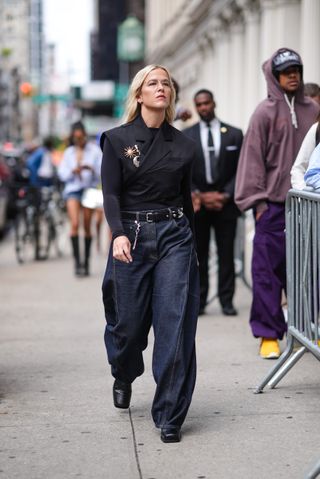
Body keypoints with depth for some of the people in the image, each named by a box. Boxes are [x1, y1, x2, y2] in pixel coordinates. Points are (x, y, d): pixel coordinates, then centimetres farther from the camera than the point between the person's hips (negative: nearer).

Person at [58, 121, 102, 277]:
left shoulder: (94, 150, 5)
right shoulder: (69, 152, 12)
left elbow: (102, 171, -1)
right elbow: (62, 173, 7)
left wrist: (91, 168, -20)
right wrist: (73, 172, -13)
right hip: (73, 189, 0)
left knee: (87, 227, 4)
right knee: (74, 224, -16)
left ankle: (86, 262, 15)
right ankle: (77, 261, -17)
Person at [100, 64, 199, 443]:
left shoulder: (182, 144, 9)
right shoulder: (117, 139, 1)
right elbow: (111, 194, -7)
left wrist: (190, 242, 21)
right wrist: (119, 234, -23)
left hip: (174, 235, 2)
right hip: (132, 236, -1)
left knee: (175, 325, -8)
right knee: (129, 322, 8)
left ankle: (169, 416, -1)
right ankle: (123, 377, 43)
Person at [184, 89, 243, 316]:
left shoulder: (234, 134, 6)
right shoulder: (186, 136, 7)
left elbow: (240, 170, 4)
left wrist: (225, 195, -8)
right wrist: (198, 195, -9)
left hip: (225, 203, 0)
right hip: (197, 203, 0)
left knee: (226, 253, 0)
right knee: (198, 254, 3)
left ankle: (227, 301, 6)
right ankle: (198, 301, 9)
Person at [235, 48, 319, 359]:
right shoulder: (265, 113, -2)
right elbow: (253, 158, -3)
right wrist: (257, 201, -7)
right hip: (273, 203, -3)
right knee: (269, 269, -1)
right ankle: (268, 335, 5)